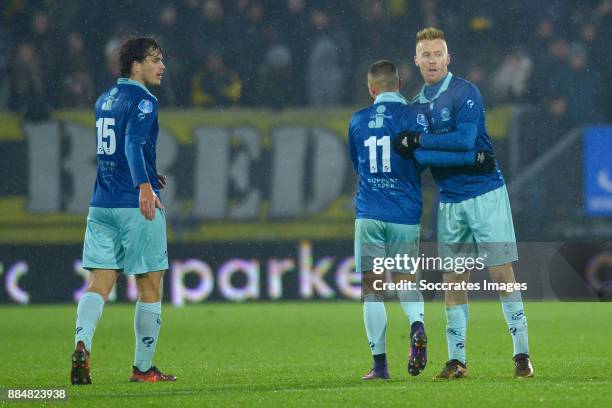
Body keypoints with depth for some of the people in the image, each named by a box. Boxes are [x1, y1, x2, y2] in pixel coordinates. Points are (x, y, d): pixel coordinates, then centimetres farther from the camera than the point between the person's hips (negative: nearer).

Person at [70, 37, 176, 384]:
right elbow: (133, 144, -26)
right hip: (136, 206, -7)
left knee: (99, 284, 2)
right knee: (150, 286, 4)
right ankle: (143, 368, 8)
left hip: (101, 205, 7)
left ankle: (82, 344, -22)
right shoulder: (143, 101, -9)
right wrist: (144, 185, -39)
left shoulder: (104, 101, 16)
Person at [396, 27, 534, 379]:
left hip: (486, 194, -6)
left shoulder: (464, 93, -8)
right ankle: (457, 360, 10)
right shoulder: (417, 105, 12)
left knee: (502, 274, -6)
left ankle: (522, 353, -3)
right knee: (453, 281, 5)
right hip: (450, 201, 6)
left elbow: (464, 139, -21)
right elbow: (419, 157, 18)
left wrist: (417, 141, -16)